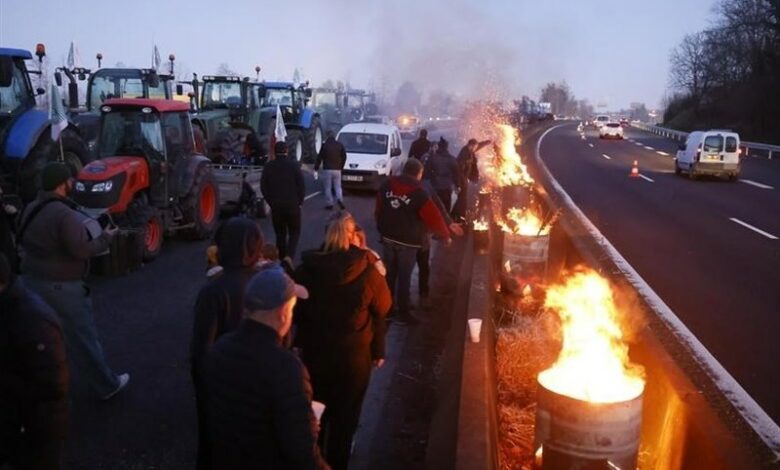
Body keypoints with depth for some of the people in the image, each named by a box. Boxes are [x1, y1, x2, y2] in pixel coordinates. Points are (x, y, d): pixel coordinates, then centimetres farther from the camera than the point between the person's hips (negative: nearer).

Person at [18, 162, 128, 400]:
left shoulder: (30, 209, 6)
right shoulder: (64, 214, -24)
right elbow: (81, 251, -24)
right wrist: (105, 238, -9)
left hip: (32, 280, 8)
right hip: (61, 286, -8)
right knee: (82, 337, 5)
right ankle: (107, 385, 18)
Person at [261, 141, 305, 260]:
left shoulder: (268, 166, 0)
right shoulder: (293, 165, -7)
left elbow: (263, 187, 2)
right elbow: (301, 185, -7)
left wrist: (271, 201, 11)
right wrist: (299, 201, 6)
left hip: (276, 206, 2)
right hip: (292, 205, -2)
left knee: (280, 234, 13)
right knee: (294, 233, 8)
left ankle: (282, 259, 14)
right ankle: (289, 256, -12)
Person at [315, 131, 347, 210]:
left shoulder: (324, 145, -5)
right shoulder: (339, 145, 5)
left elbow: (319, 157, -4)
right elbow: (344, 156, 10)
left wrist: (316, 167, 3)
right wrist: (341, 166, 20)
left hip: (327, 170, -3)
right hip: (337, 170, 3)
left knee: (327, 188, 4)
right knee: (338, 187, 11)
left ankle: (329, 204, 3)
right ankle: (340, 199, -13)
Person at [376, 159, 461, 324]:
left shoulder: (387, 184, 2)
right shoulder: (419, 193, -15)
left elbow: (379, 209, 13)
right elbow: (433, 217, -11)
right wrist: (445, 234, 5)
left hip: (388, 238, 5)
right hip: (407, 241, -5)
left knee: (389, 274, 16)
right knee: (404, 277, 4)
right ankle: (402, 313, 12)